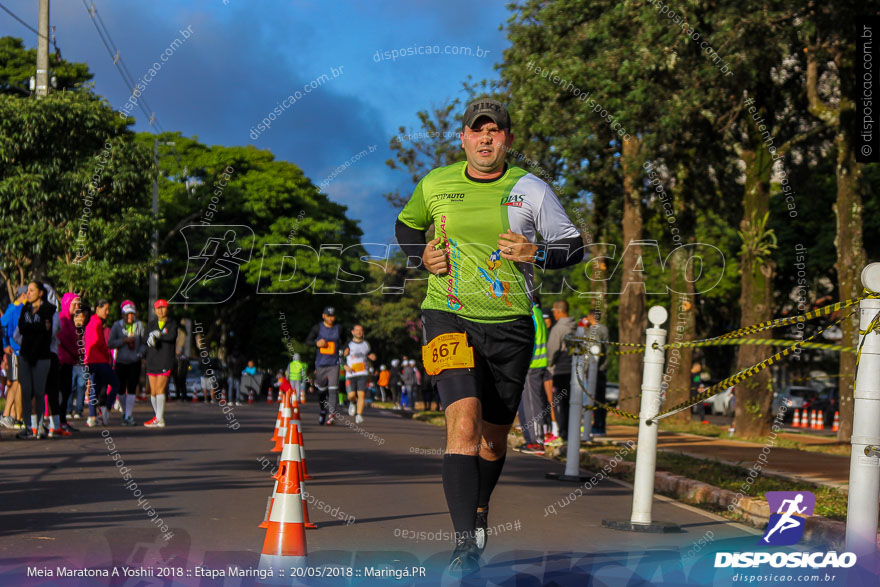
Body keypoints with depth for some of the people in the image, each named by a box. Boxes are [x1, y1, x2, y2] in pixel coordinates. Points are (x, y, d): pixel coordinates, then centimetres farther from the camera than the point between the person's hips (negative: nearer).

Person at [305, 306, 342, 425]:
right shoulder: (318, 327, 3)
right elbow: (308, 341, 7)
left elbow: (342, 342, 20)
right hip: (320, 364, 1)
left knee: (333, 390, -14)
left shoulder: (338, 329, 6)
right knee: (322, 390, 9)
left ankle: (331, 415, -19)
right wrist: (317, 343, -12)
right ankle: (323, 411, 32)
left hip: (334, 364, -1)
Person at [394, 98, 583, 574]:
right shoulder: (435, 185, 5)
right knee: (464, 421, -21)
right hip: (449, 317, -1)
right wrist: (422, 256, 3)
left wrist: (536, 254, -12)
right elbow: (406, 226, 23)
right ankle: (465, 543, -23)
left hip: (509, 325, 1)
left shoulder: (531, 190, 2)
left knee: (494, 437, 10)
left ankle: (478, 513, 39)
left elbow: (574, 246, 8)